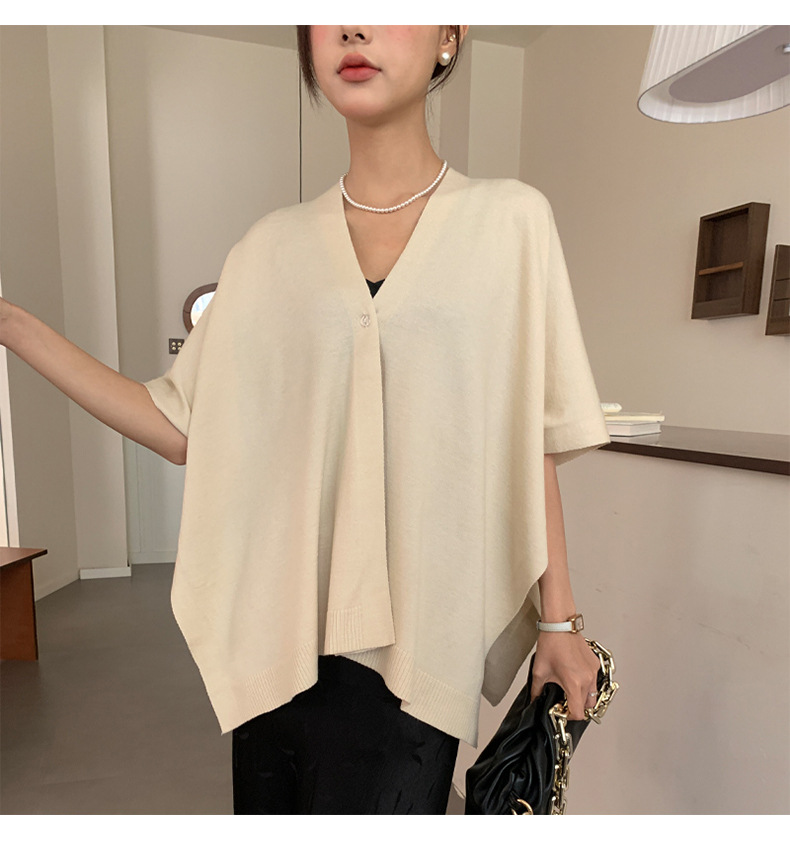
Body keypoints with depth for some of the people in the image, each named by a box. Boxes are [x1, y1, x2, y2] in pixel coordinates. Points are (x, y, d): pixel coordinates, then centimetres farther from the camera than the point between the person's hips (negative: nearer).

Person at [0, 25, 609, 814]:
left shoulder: (510, 220, -1)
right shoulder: (272, 247, 5)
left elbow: (534, 447, 0)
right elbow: (187, 428, 3)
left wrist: (559, 619, 1)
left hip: (409, 634, -2)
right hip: (276, 625, 3)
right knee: (267, 802, 17)